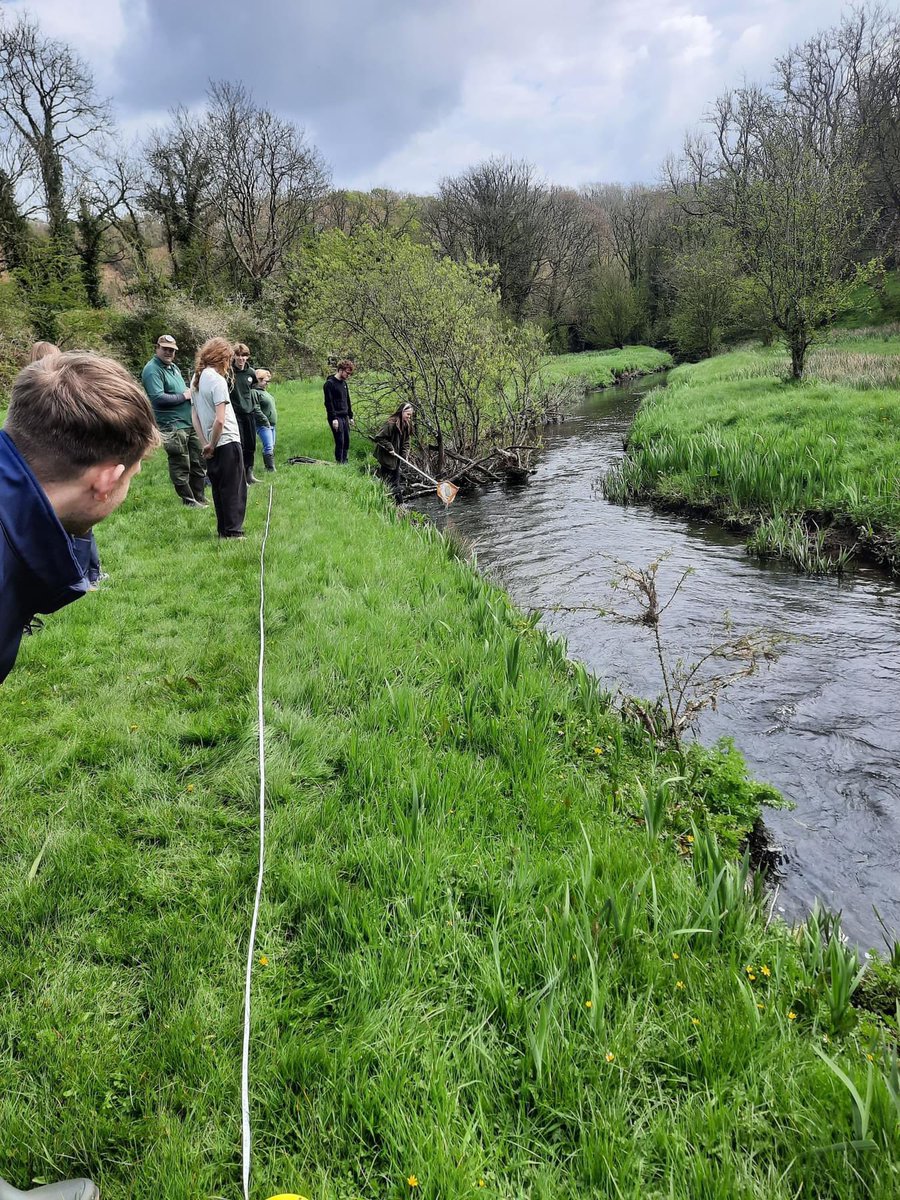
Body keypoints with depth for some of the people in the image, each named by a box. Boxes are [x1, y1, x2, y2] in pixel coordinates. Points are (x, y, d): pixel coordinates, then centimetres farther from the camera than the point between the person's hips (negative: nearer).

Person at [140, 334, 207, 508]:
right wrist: (184, 396, -15)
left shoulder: (173, 367, 17)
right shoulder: (152, 370, -12)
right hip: (172, 426, -9)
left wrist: (191, 391, 6)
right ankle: (189, 501, 10)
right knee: (181, 467, -1)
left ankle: (199, 499, 26)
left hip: (190, 422, 9)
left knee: (199, 463, 14)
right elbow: (158, 398, -23)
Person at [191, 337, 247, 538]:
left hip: (212, 445, 8)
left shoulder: (196, 379, 9)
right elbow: (220, 419, -21)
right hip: (228, 442, -8)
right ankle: (233, 532, 4)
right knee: (234, 490, 1)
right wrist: (212, 445, -10)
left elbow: (195, 418, 10)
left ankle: (223, 530, 20)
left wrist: (205, 444, 7)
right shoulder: (217, 380, -15)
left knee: (219, 489, 14)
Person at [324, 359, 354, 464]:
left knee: (347, 442, 8)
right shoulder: (330, 383, -10)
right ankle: (339, 463, -4)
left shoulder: (344, 383, 15)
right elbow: (328, 402, -15)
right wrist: (334, 418, -20)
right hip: (336, 417, -8)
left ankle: (344, 462, 16)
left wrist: (350, 416, 19)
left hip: (345, 417, 8)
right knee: (340, 442, -10)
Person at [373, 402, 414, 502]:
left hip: (396, 456, 8)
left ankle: (398, 503, 18)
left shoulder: (406, 425, 2)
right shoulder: (391, 423, -24)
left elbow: (406, 441, 11)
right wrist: (389, 448, -21)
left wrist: (405, 454, -1)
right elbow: (379, 437, -22)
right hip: (386, 456, -8)